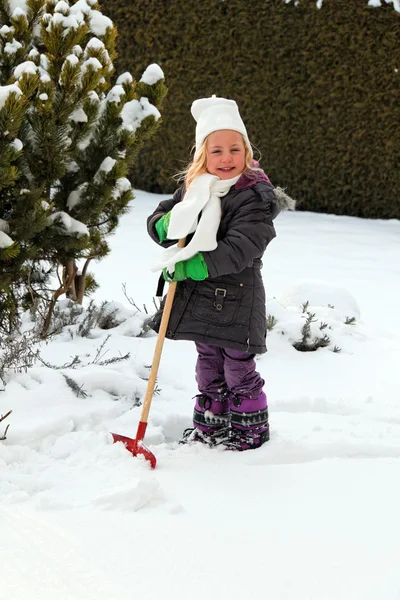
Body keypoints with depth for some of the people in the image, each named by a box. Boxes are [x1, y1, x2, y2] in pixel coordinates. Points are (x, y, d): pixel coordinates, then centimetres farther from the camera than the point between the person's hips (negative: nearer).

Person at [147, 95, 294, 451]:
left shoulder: (256, 197, -16)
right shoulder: (193, 188, 6)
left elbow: (239, 250, -26)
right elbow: (155, 221, 8)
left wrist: (192, 266, -31)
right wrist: (168, 223, -17)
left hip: (236, 298, -6)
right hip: (198, 298, 7)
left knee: (238, 368, 5)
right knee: (209, 366, 19)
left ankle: (251, 429, 22)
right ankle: (209, 427, 33)